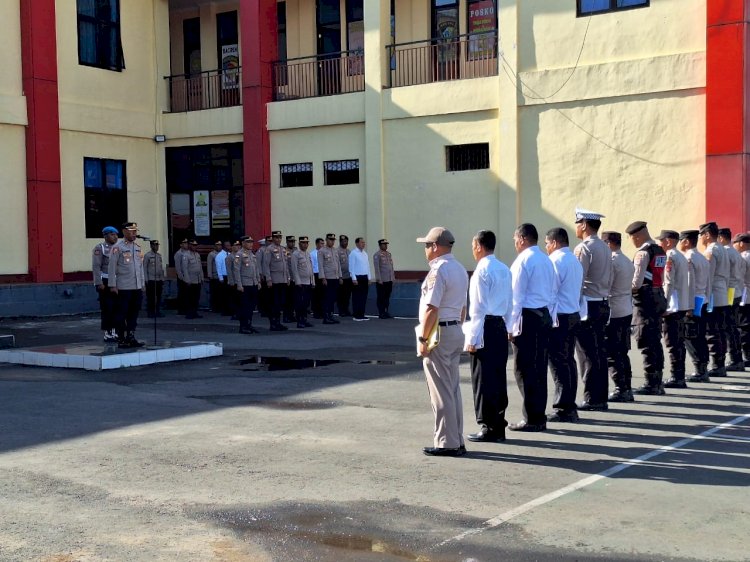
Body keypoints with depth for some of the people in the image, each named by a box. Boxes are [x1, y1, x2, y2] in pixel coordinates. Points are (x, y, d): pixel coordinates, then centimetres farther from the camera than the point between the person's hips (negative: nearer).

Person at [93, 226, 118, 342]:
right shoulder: (99, 248, -4)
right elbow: (96, 267, -10)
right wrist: (99, 283, -17)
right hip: (105, 283, -6)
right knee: (107, 308, -6)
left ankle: (114, 332, 14)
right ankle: (107, 334, 0)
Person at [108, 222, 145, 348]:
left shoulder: (138, 248, 15)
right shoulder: (117, 247, -6)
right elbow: (111, 267, -7)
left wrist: (142, 283, 17)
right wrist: (113, 285, -12)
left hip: (137, 288, 6)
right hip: (123, 288, -6)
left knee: (134, 314, 8)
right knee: (122, 314, 0)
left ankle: (131, 338, 15)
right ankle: (121, 339, 5)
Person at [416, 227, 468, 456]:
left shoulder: (438, 270, -17)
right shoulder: (460, 269, 13)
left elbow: (431, 309, -21)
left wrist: (423, 338, -17)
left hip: (439, 333, -9)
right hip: (456, 331, 9)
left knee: (441, 392, -3)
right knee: (453, 389, 14)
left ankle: (446, 443, 1)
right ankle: (456, 441, 19)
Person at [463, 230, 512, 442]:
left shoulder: (482, 271, -13)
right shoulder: (504, 269, 11)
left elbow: (478, 307, -16)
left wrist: (472, 338, -14)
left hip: (485, 328, -8)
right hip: (501, 327, 8)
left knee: (483, 379, -2)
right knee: (499, 377, 12)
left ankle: (488, 427, 2)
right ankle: (499, 426, 19)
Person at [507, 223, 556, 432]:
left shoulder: (523, 261, -11)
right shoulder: (546, 260, 14)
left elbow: (517, 296, -13)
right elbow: (552, 293, 15)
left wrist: (511, 326, -10)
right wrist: (548, 318, 18)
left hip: (528, 317, -8)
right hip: (545, 315, 8)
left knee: (525, 369, -3)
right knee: (539, 368, 12)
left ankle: (531, 419, -2)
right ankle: (539, 417, 16)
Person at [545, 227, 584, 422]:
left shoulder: (556, 261, -13)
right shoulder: (575, 261, 17)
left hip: (559, 317, -9)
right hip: (574, 314, 9)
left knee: (558, 363, -6)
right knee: (569, 361, 12)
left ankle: (563, 409, -5)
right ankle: (570, 407, 16)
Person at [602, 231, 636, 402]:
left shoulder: (612, 262, -15)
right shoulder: (628, 262, 13)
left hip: (613, 313, -9)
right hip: (627, 311, 9)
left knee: (611, 354, -3)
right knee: (622, 352, 13)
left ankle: (621, 389, -4)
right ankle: (627, 389, 15)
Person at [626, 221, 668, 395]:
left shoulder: (643, 252, -13)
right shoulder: (660, 251, 14)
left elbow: (637, 280, -18)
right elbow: (661, 278, 15)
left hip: (645, 298, -9)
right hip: (658, 296, 9)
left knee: (646, 342, -5)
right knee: (655, 340, 13)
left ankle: (651, 384, -4)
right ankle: (658, 382, 17)